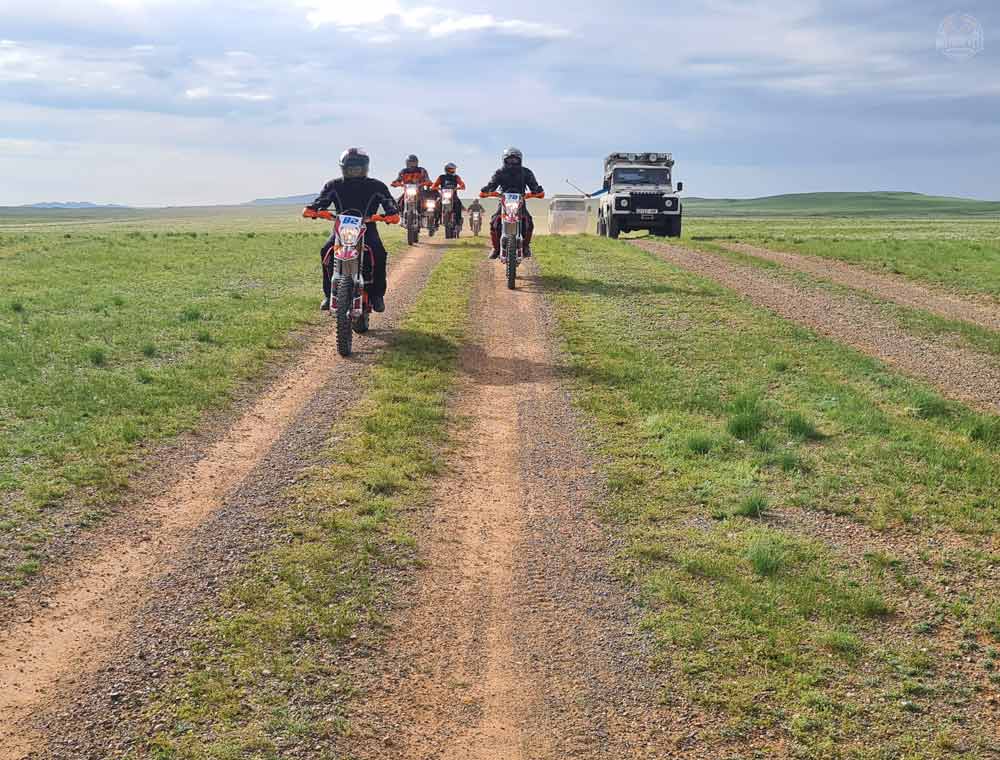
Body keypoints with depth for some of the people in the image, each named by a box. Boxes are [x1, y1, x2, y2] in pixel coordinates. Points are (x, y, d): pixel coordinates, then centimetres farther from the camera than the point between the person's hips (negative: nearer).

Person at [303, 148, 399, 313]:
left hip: (367, 229, -1)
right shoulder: (334, 185, 9)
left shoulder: (376, 186, 4)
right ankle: (329, 294, -16)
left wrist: (393, 213, -26)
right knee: (326, 251, -27)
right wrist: (311, 209, -21)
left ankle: (377, 295, -16)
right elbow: (322, 200, 1)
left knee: (379, 254, -30)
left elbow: (389, 202, -3)